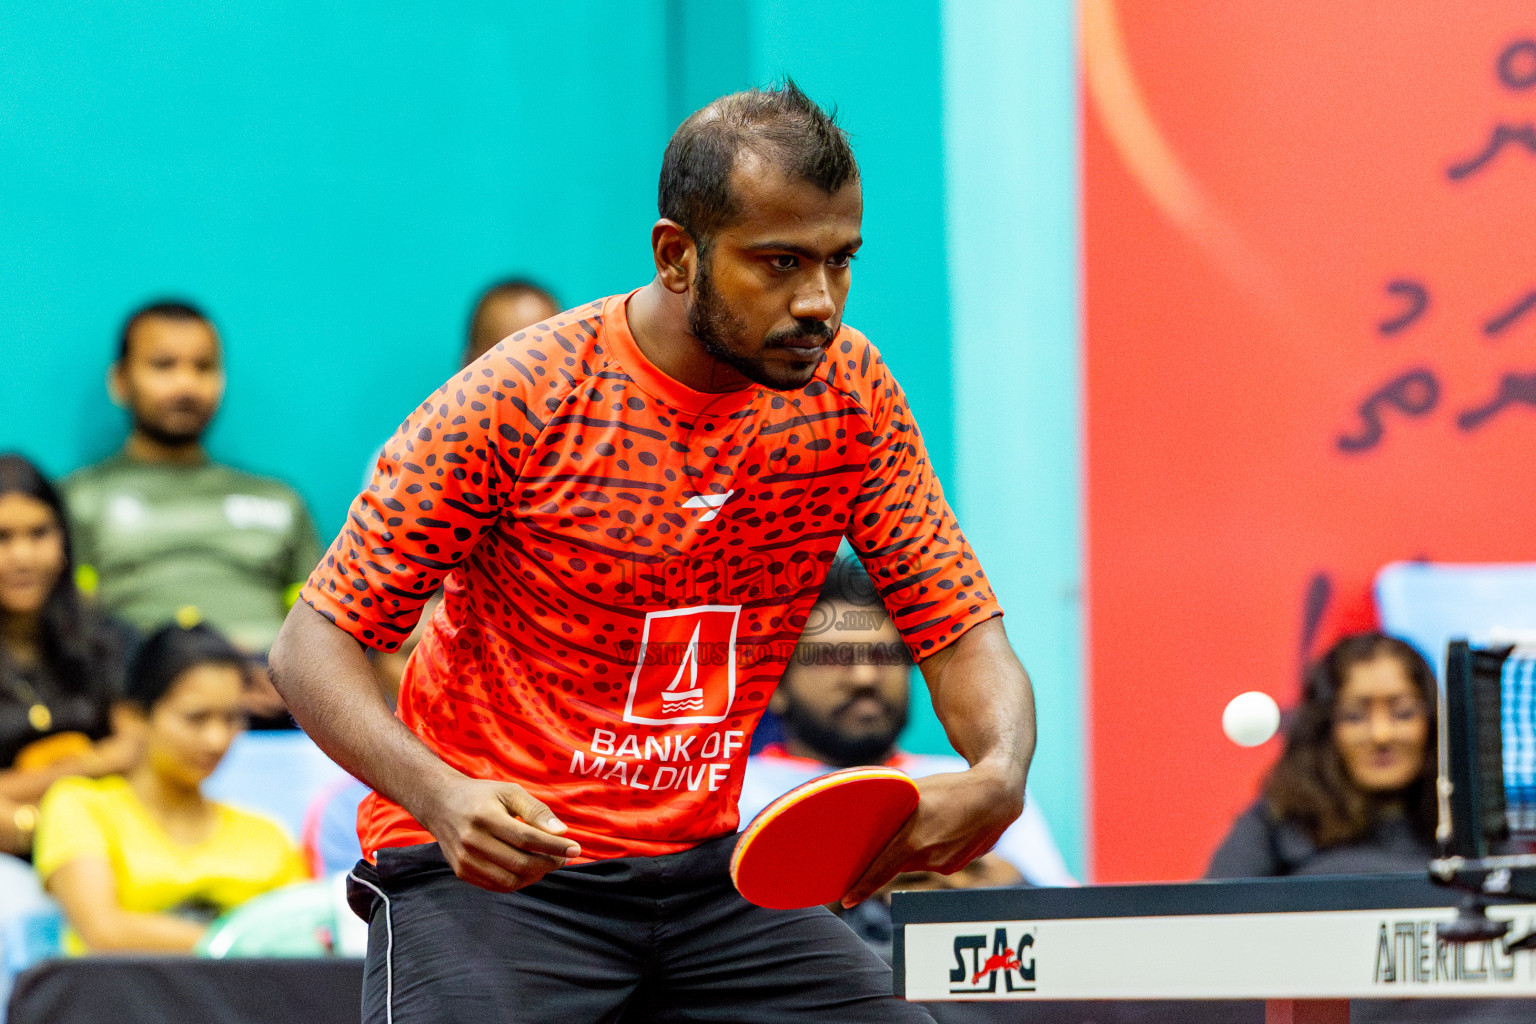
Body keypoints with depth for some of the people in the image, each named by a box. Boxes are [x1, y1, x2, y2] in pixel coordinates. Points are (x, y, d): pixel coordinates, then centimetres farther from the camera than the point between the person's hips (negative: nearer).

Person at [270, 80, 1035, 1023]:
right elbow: (315, 643, -13)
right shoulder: (516, 400, -16)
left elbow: (961, 628, 1)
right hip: (488, 870, -5)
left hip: (701, 869, 5)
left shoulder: (849, 388, -3)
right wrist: (441, 796, -32)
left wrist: (998, 778, -22)